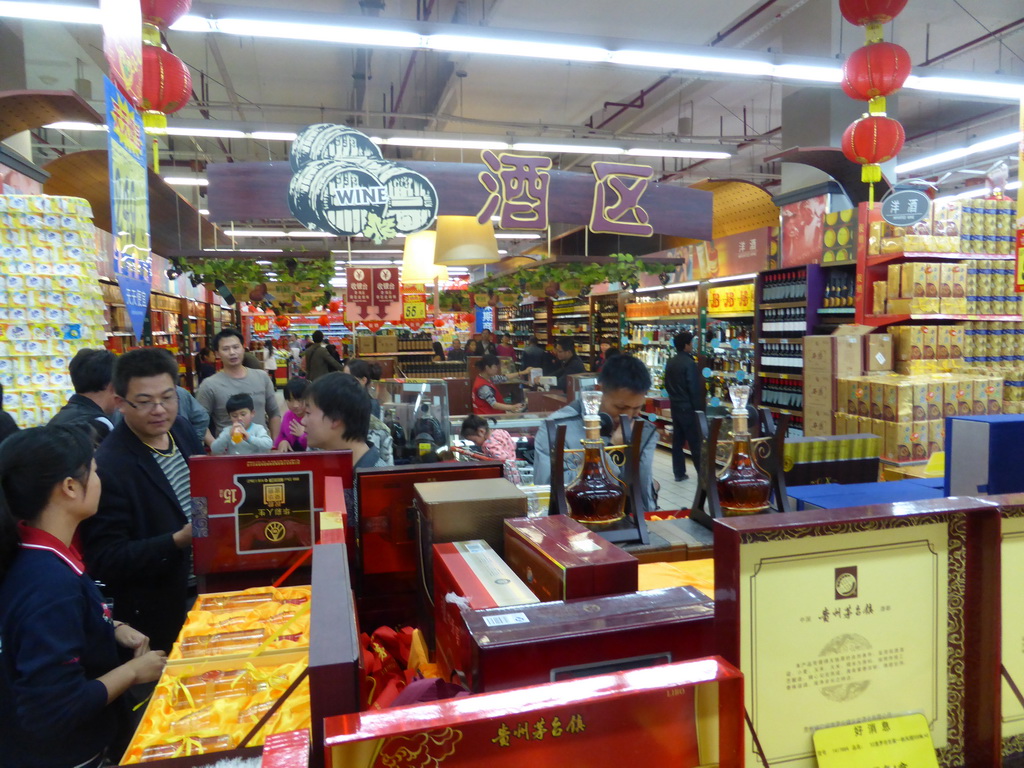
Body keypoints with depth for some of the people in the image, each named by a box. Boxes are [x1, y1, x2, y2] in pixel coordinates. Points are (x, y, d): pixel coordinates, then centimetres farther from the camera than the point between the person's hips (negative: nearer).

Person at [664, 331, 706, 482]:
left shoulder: (670, 363, 8)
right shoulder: (689, 363, -17)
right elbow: (694, 389, -18)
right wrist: (700, 408, -12)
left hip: (675, 407, 8)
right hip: (688, 408, -8)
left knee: (677, 440, 10)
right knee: (695, 442, -1)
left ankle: (679, 473, 15)